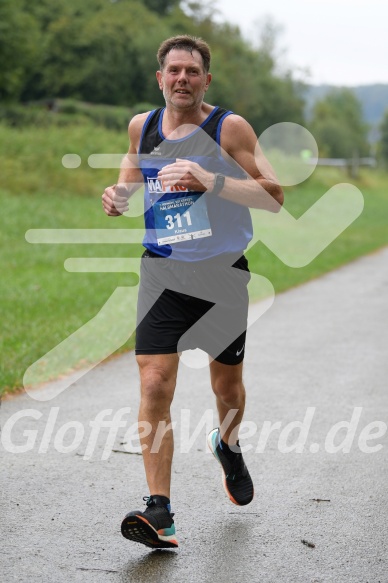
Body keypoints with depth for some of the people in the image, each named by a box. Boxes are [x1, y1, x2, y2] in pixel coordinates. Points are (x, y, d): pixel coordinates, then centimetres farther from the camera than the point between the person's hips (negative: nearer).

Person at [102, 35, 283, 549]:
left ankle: (228, 447, 49)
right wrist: (119, 194, 0)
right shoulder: (141, 126, 5)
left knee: (227, 386, 14)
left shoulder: (229, 128, -8)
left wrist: (211, 181, -28)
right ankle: (159, 511, -13)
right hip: (162, 272, 2)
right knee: (154, 385, -14)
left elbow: (274, 195, -14)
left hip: (222, 273, -2)